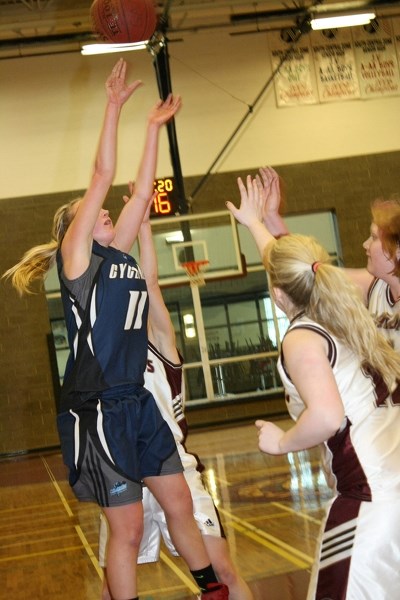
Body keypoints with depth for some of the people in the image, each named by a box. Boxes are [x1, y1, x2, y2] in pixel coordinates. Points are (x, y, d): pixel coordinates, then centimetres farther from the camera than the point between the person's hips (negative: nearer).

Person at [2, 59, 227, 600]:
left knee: (180, 505, 14)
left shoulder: (118, 255, 13)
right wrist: (114, 106, -6)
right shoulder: (76, 255, -5)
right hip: (97, 411, -7)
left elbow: (142, 191, 15)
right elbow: (103, 177, -9)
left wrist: (155, 126, 19)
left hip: (138, 404, 7)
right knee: (128, 529, -1)